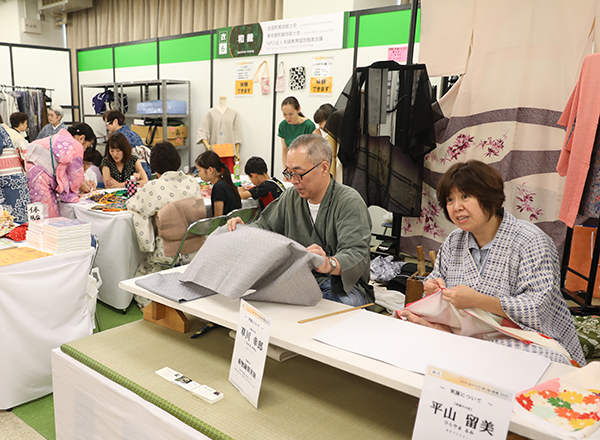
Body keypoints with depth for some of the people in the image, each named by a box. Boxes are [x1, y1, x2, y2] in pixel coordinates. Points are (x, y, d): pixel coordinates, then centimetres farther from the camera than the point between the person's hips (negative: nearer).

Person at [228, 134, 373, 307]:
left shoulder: (350, 202, -12)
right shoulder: (290, 198, 11)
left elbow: (356, 255, -25)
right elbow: (264, 227, 19)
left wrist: (329, 264, -48)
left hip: (341, 283, -5)